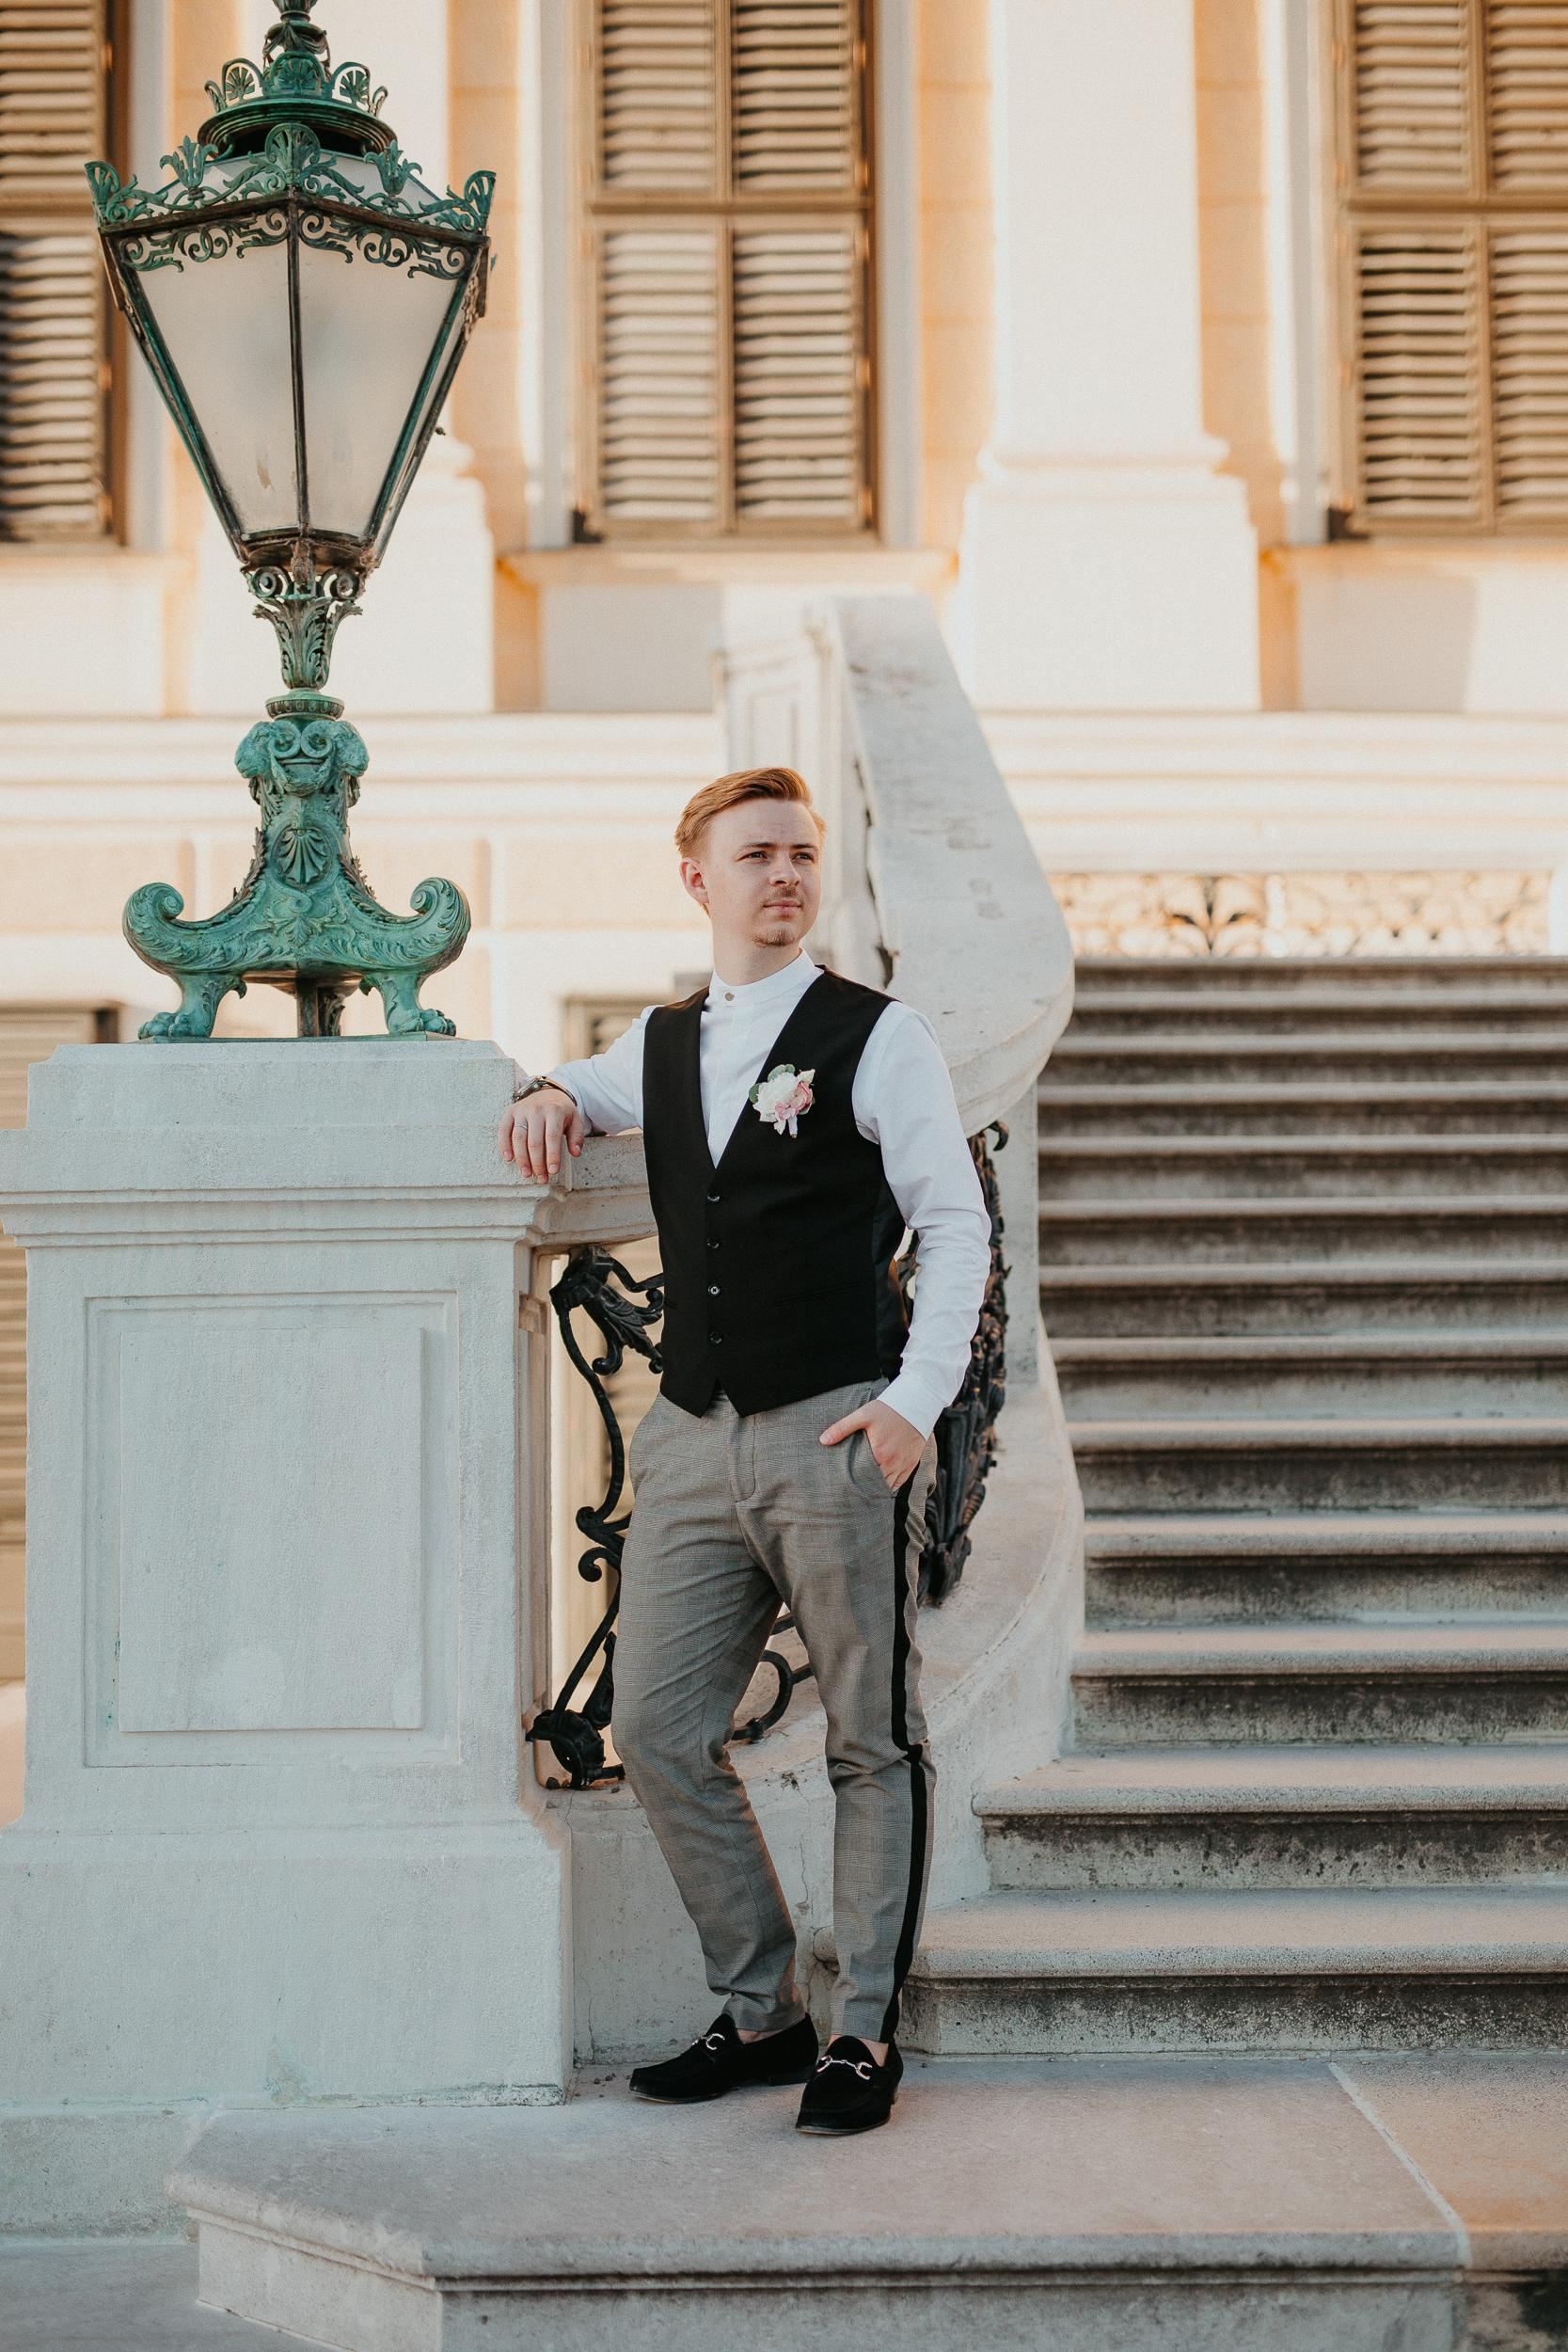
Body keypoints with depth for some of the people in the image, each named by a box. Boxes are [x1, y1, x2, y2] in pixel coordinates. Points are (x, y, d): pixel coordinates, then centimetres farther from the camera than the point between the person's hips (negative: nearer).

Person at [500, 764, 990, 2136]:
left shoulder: (878, 1037, -1)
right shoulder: (661, 1044, 15)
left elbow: (957, 1224, -5)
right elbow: (587, 1095, 37)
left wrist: (917, 1403, -15)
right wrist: (549, 1095, 12)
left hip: (838, 1434, -5)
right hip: (692, 1437, 6)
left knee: (872, 1744, 3)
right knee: (659, 1731, 4)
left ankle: (866, 2034, 15)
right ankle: (761, 2012, 18)